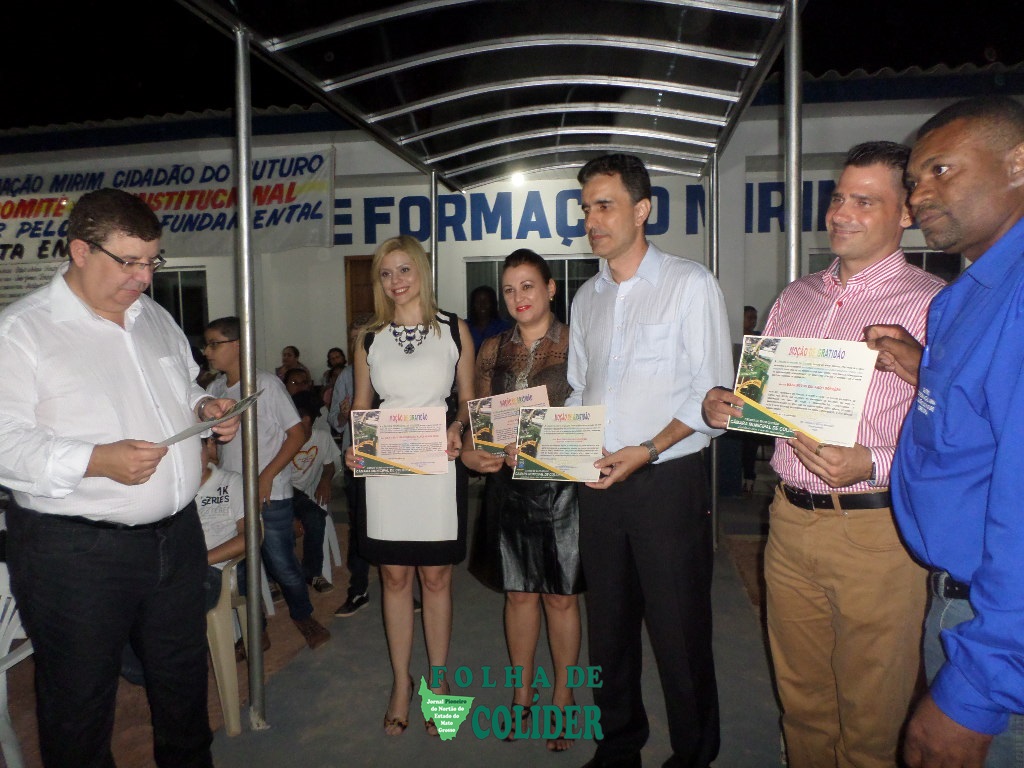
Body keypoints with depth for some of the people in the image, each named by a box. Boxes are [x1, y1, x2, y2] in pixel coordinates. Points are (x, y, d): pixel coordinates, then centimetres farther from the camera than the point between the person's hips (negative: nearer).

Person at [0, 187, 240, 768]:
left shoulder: (157, 318, 9)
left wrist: (207, 408, 0)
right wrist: (97, 460, -30)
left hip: (176, 533, 7)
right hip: (75, 551, -6)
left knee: (184, 678, 23)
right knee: (80, 704, 13)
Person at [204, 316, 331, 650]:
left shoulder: (267, 384, -10)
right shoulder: (215, 389, 6)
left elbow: (297, 434, -10)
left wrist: (267, 476, -14)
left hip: (270, 496, -5)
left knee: (281, 565, 0)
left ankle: (302, 614, 29)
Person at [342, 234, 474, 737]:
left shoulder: (454, 330, 3)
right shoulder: (369, 338, 9)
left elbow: (468, 399, 7)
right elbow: (359, 406, 12)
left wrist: (457, 427, -14)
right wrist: (353, 446, -6)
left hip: (436, 465, -2)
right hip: (384, 467, 2)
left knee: (435, 577, 7)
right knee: (394, 576, 10)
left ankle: (437, 682, 26)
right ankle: (401, 681, 27)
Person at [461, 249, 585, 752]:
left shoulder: (576, 346, -4)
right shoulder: (493, 350, 8)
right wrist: (470, 454, -8)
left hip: (562, 485, -3)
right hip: (509, 484, 3)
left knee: (561, 596, 8)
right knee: (518, 593, 13)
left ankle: (563, 697, 28)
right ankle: (522, 694, 32)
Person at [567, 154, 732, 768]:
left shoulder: (691, 284, -4)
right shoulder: (588, 298, 13)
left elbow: (712, 393, -9)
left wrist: (647, 450, -19)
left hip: (668, 481, -5)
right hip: (600, 483, 6)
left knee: (679, 630, 4)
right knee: (608, 624, 15)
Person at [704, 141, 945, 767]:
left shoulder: (933, 304, -7)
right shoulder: (796, 298, 12)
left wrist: (873, 465, -27)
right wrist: (723, 404, -2)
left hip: (876, 531, -5)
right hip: (791, 521, 5)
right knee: (801, 701, 20)